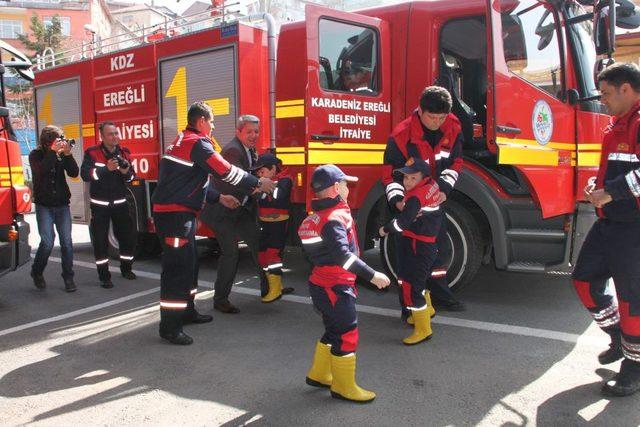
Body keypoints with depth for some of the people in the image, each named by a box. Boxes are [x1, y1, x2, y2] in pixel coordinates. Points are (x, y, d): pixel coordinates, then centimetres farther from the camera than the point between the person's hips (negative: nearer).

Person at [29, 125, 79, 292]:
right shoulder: (36, 155, -1)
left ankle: (68, 277, 8)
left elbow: (74, 173, -6)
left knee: (67, 241, -1)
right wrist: (53, 152, -24)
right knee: (47, 242, -8)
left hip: (62, 204, 2)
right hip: (44, 206, -2)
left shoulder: (62, 154, 4)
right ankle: (36, 273, 16)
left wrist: (67, 154, -17)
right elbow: (40, 171, -21)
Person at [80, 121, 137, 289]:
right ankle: (104, 276, 9)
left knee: (128, 236, 6)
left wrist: (126, 172, -18)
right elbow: (85, 174, -22)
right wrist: (106, 168, -33)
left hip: (120, 202, 3)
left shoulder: (124, 152, 2)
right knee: (100, 240, 0)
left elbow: (131, 177, 5)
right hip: (99, 204, -3)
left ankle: (126, 268, 27)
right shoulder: (92, 153, -8)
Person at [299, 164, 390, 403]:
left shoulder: (319, 215, 12)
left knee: (335, 330, 21)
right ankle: (343, 387, 12)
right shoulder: (334, 218, -20)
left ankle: (319, 374, 33)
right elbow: (343, 255, -29)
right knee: (347, 334, 0)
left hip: (322, 284, 10)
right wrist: (371, 275, -29)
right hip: (334, 287, -10)